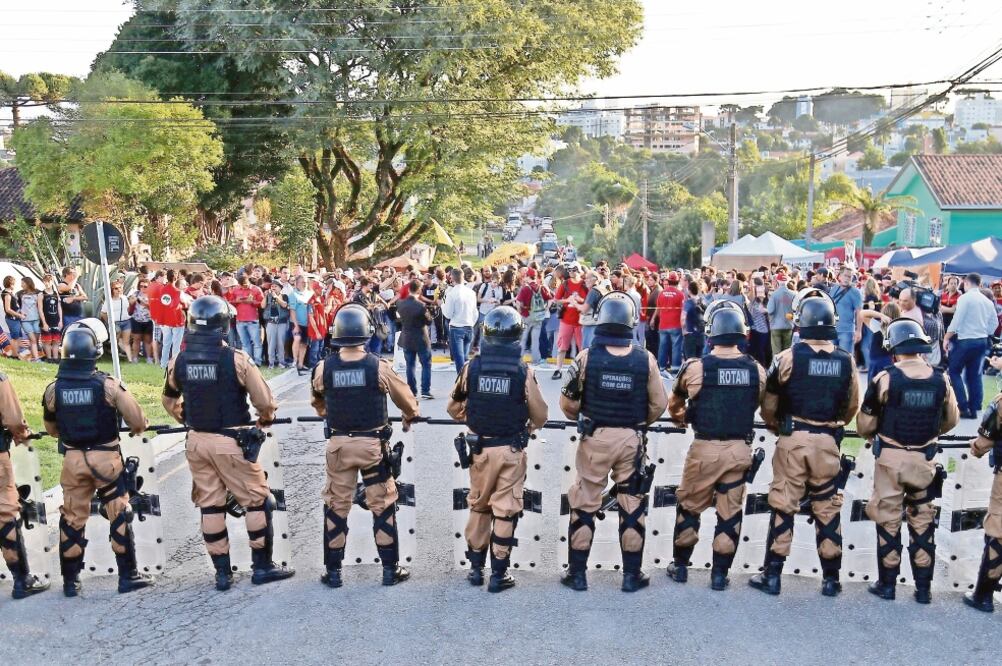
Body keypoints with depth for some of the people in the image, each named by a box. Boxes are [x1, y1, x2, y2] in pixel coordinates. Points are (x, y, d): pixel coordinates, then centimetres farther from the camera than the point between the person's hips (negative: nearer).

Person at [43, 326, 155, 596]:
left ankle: (70, 581, 22)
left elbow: (51, 428, 10)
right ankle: (128, 575, 12)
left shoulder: (54, 389, -5)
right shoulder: (107, 384, -15)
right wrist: (138, 429, 11)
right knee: (119, 516, 7)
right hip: (105, 457, -3)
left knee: (72, 519, 14)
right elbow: (137, 419, -12)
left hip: (72, 459, 3)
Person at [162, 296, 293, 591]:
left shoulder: (179, 361, -1)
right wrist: (266, 418, 9)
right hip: (231, 442, -5)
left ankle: (222, 572, 20)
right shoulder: (236, 359, -16)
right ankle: (262, 566, 17)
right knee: (257, 501, 10)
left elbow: (169, 401, 15)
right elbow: (264, 400, -13)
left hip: (196, 442, 5)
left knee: (210, 506, 13)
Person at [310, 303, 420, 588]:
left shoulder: (323, 368, -8)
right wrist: (410, 416, 24)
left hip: (338, 444, 2)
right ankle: (390, 569, 16)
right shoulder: (379, 367, -14)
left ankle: (333, 572, 20)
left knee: (336, 506, 13)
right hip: (373, 443, -2)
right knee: (383, 505, 10)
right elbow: (406, 401, 1)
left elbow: (318, 404, 12)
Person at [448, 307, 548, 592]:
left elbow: (453, 408, 2)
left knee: (478, 506, 18)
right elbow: (540, 414, -6)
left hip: (480, 447, 2)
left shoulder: (472, 367, -7)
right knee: (505, 510, 8)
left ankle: (476, 567, 27)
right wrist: (530, 427, 17)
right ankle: (498, 574, 14)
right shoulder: (523, 371, -12)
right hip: (511, 449, -2)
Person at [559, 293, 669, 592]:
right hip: (632, 439, 1)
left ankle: (577, 573, 17)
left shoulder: (587, 357, -11)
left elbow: (567, 401, -5)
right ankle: (632, 575, 20)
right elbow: (659, 404, -1)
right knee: (632, 506, 12)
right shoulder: (646, 359, -8)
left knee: (584, 505, 11)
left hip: (595, 437, -1)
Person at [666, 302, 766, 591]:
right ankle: (720, 572, 20)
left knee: (689, 507, 16)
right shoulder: (756, 370, -4)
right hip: (740, 448, 2)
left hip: (705, 448, -2)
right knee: (730, 512, 13)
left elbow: (674, 405, 6)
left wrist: (681, 418, 29)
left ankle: (680, 565, 27)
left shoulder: (696, 367, -11)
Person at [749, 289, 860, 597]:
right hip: (828, 442, 3)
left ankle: (772, 575, 10)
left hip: (793, 439, -2)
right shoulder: (846, 361, 0)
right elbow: (852, 406, 8)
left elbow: (768, 406, -3)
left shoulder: (788, 357, -10)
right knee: (827, 508, 12)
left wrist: (777, 428, 16)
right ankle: (831, 578, 20)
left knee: (783, 505, 5)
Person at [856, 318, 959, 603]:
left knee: (888, 520, 9)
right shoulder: (941, 380, -4)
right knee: (923, 522, 14)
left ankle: (887, 584, 17)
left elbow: (865, 424, -7)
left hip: (891, 458, -3)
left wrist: (875, 437, 15)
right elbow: (951, 420, 10)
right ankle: (923, 588, 20)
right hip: (925, 459, 3)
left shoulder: (885, 379, -15)